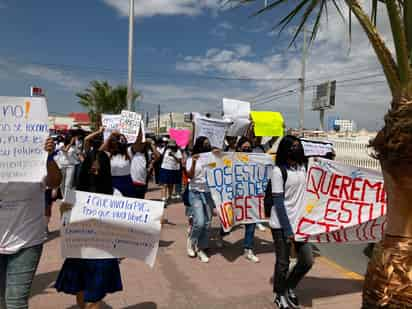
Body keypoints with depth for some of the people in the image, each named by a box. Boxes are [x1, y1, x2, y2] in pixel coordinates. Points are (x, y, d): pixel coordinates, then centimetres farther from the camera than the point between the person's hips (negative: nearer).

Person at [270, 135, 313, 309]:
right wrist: (287, 230, -16)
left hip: (299, 223, 6)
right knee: (283, 263, 7)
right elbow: (278, 203, -15)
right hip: (281, 225, -6)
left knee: (307, 260, 9)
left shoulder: (303, 166, 3)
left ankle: (290, 288, 35)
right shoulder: (278, 170, -13)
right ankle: (280, 295, 33)